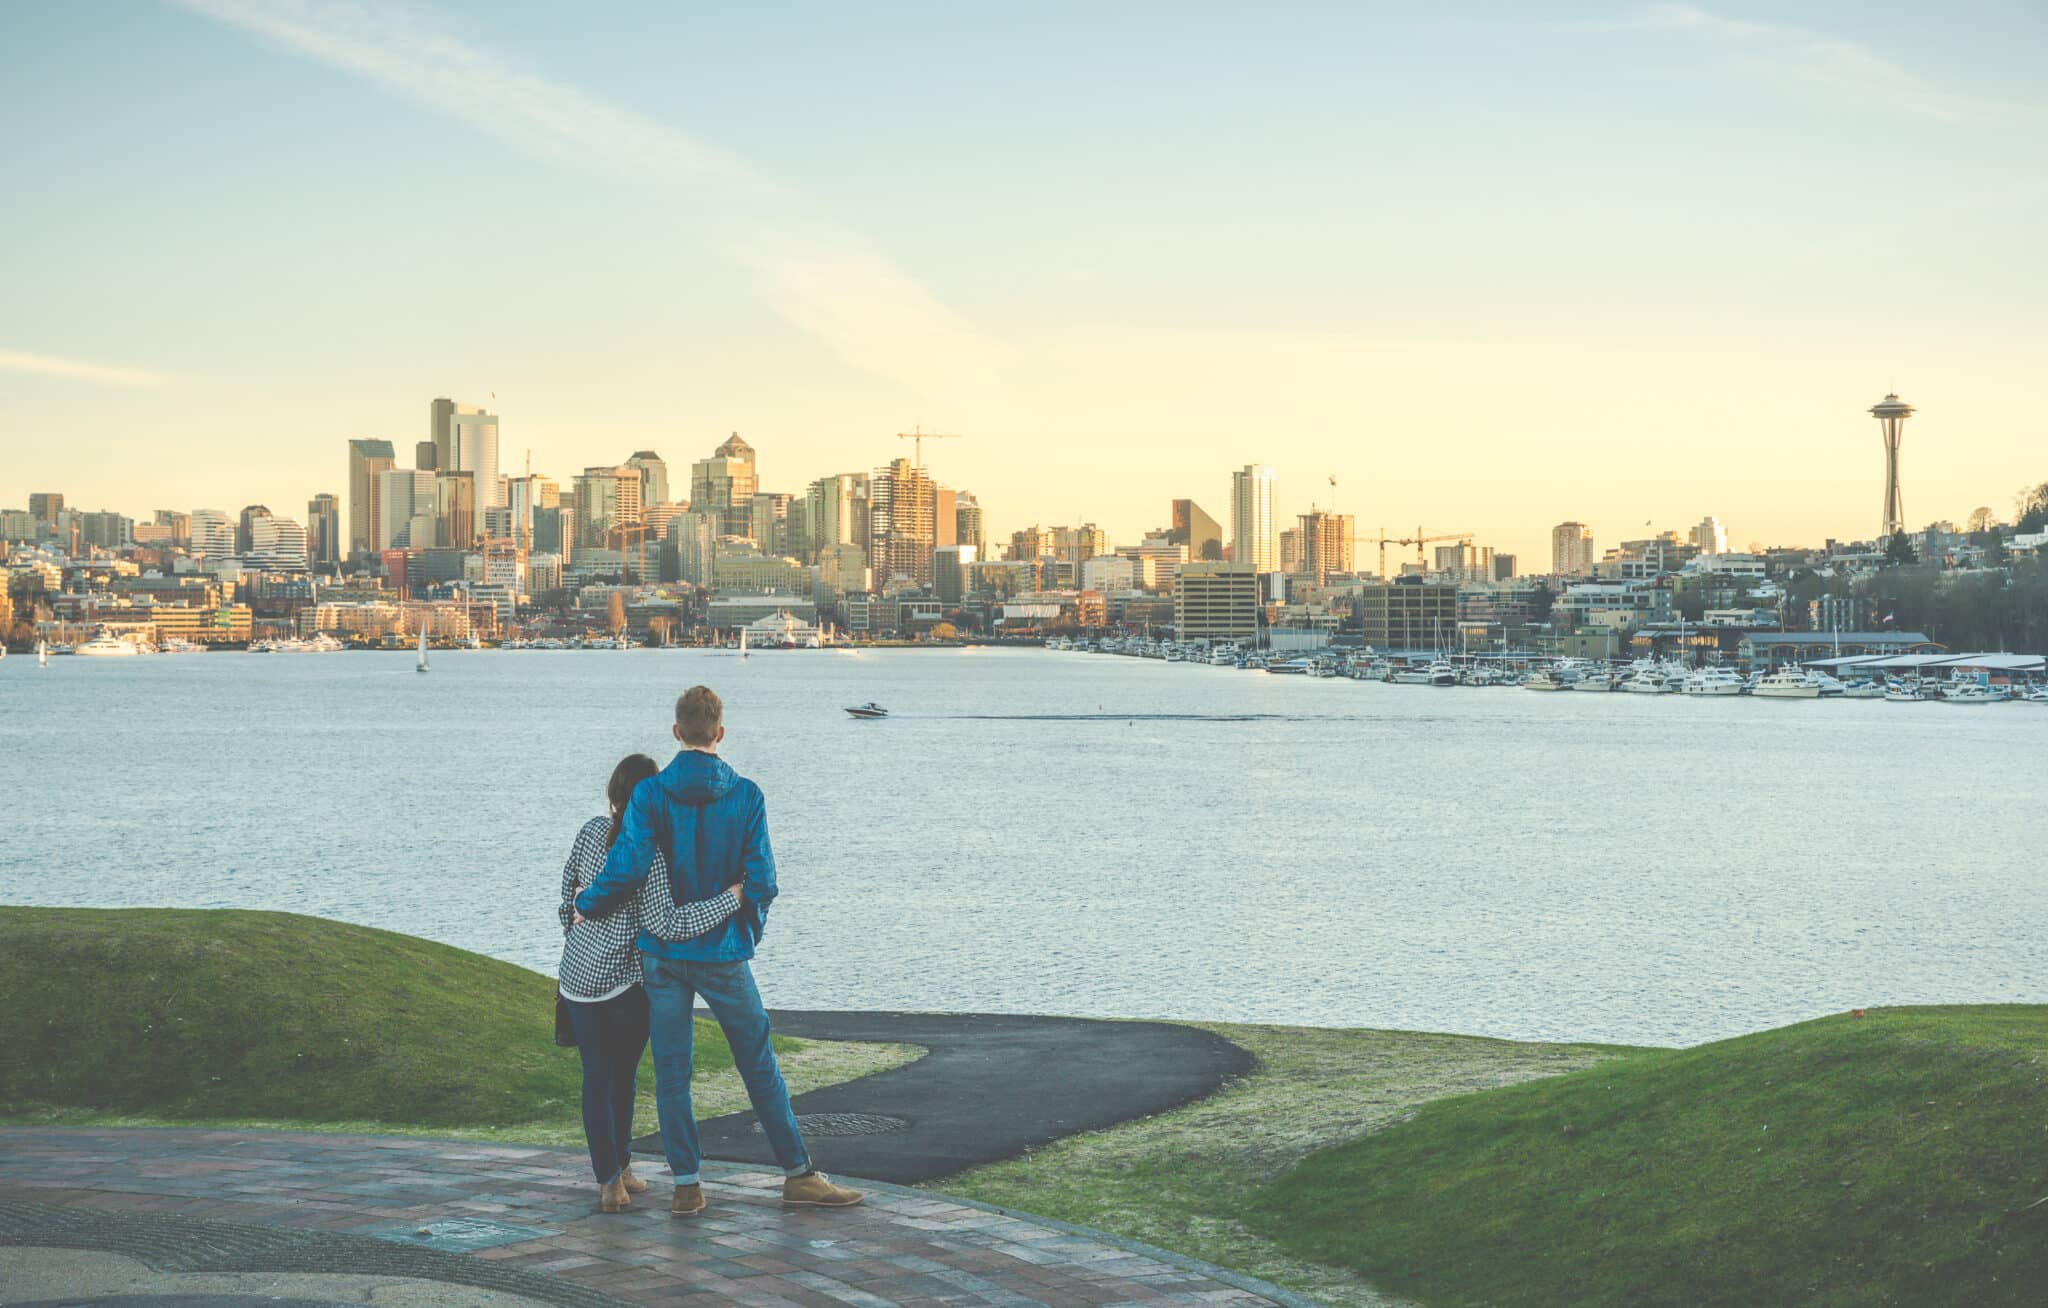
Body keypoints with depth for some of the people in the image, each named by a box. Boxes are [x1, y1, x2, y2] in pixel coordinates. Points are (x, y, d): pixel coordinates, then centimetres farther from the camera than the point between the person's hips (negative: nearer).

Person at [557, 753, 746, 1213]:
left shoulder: (592, 831, -1)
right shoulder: (649, 853, -20)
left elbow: (568, 884, 13)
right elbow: (668, 923, -26)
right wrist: (731, 897, -24)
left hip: (577, 974, 5)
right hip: (624, 981, -5)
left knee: (597, 1078, 8)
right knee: (623, 1075, 15)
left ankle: (610, 1178, 3)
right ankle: (619, 1167, 26)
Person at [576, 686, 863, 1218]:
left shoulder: (649, 794, -7)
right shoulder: (745, 796, -6)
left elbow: (628, 867, -14)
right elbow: (761, 879, -6)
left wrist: (587, 904, 4)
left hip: (661, 950, 1)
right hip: (722, 954, -1)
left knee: (671, 1072, 8)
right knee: (760, 1067, 9)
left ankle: (686, 1184, 8)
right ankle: (798, 1174, 13)